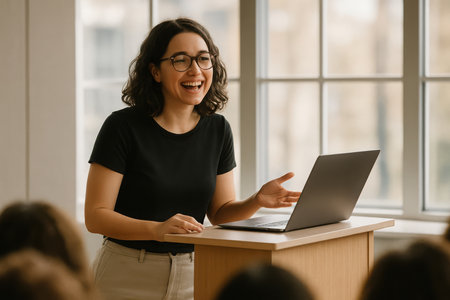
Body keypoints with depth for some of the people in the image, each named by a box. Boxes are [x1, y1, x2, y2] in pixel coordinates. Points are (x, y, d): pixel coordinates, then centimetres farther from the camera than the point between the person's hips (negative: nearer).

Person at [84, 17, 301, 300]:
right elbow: (95, 216, -14)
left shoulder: (218, 130, 4)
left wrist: (257, 201, -12)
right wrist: (157, 229, -29)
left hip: (193, 276, 4)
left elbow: (220, 213, 8)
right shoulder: (123, 126, -11)